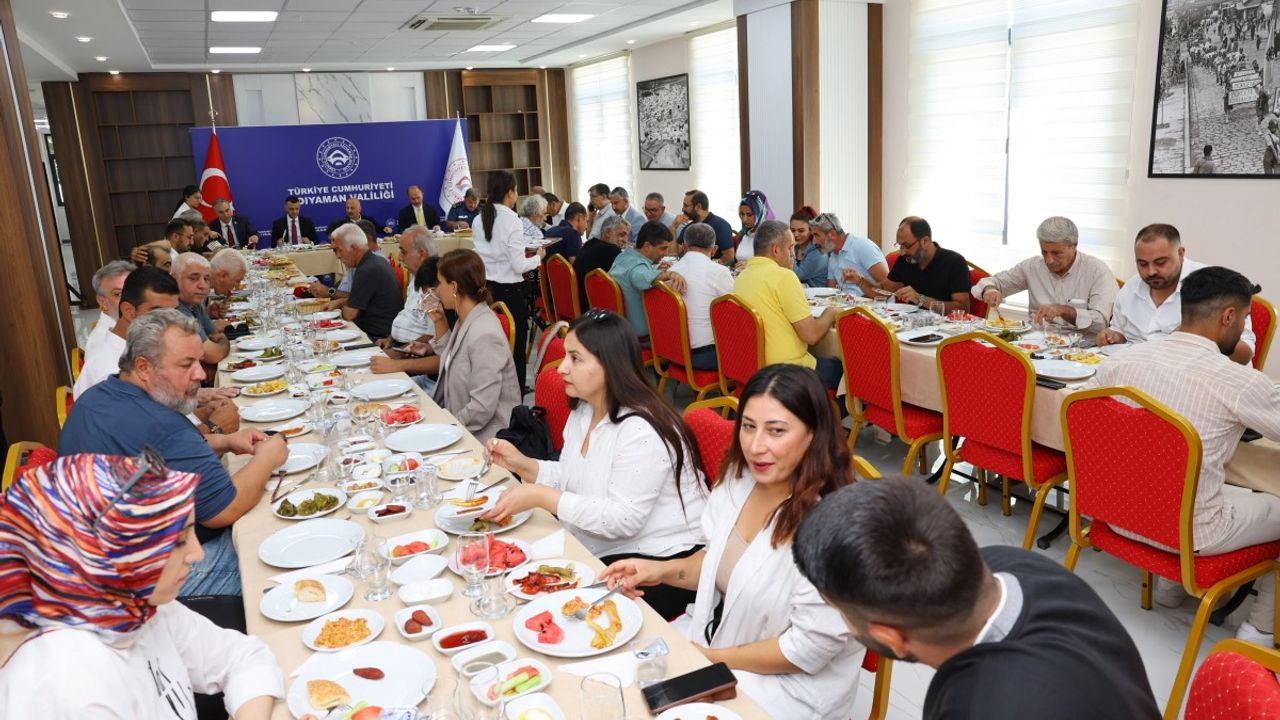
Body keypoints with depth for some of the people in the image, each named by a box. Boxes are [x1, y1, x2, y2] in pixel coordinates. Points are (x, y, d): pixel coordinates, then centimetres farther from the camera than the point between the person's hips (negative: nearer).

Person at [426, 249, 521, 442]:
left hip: (482, 438, -8)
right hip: (458, 424, 8)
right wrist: (440, 323, 9)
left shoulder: (484, 335, -23)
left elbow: (482, 409, -25)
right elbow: (451, 364, 22)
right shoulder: (466, 321, 5)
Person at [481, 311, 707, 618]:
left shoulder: (640, 429, -25)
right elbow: (572, 478, 14)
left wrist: (540, 497, -27)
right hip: (606, 551, 8)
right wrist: (523, 465, -3)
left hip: (661, 562, -8)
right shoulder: (583, 411, 5)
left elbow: (623, 520, -27)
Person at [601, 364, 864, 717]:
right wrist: (662, 570, -6)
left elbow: (809, 648, -23)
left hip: (788, 681, -6)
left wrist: (709, 658, -15)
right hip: (717, 631, 6)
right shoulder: (738, 478, -6)